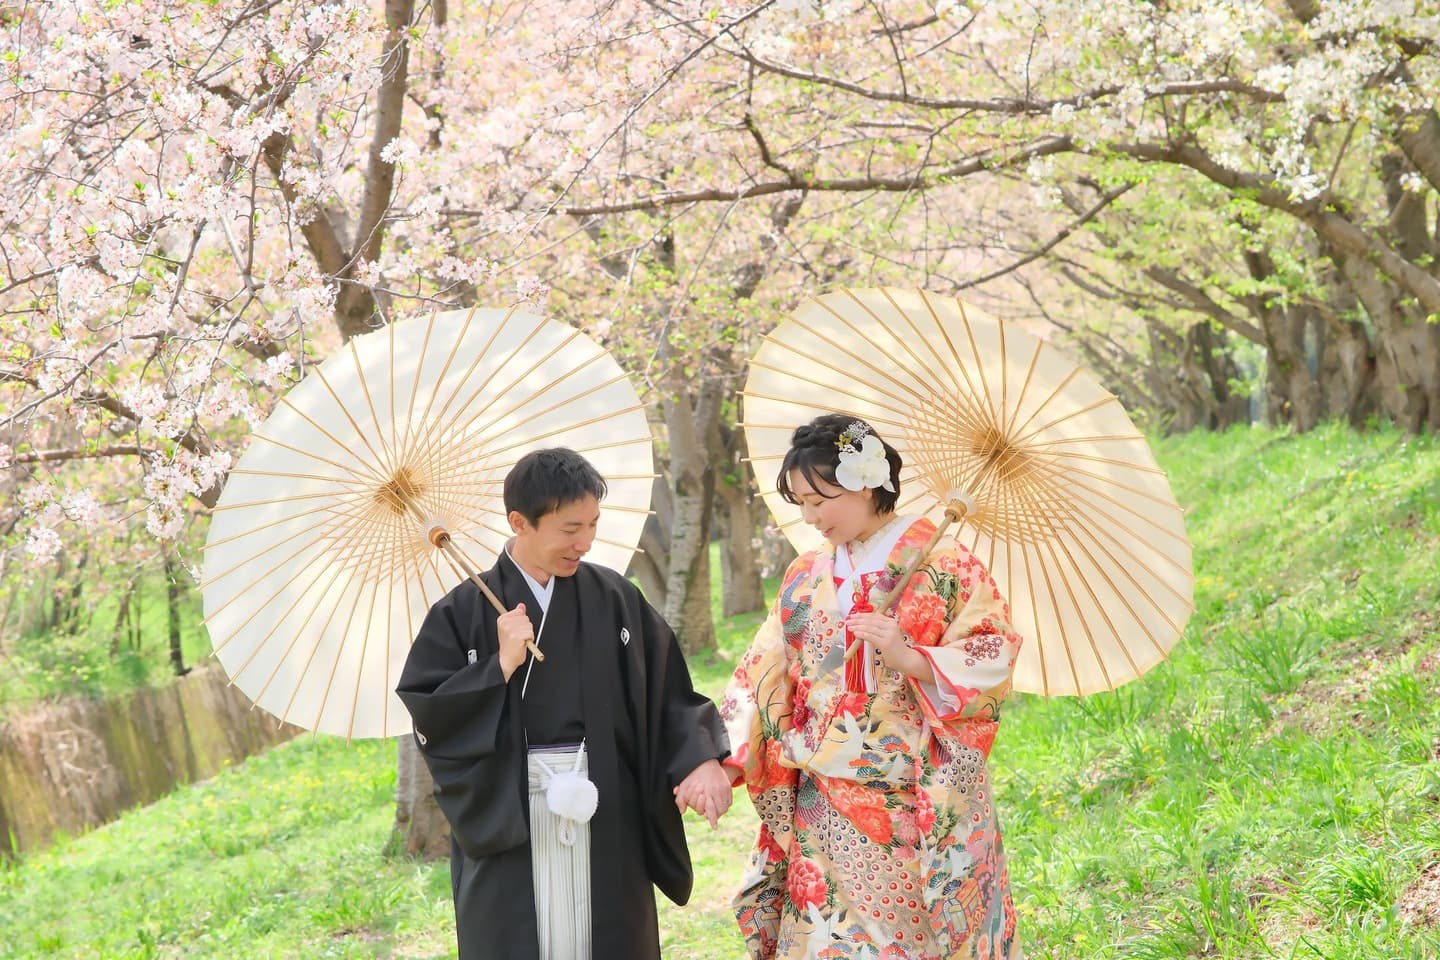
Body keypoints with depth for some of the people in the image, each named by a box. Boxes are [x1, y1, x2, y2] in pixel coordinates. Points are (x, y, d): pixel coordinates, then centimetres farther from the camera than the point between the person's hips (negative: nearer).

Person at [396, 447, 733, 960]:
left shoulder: (615, 599, 3)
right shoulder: (466, 611, -3)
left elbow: (670, 690, 3)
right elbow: (427, 715, -6)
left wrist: (702, 759, -12)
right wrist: (501, 666, -15)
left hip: (606, 825, 2)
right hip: (508, 825, -2)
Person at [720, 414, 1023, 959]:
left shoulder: (942, 566, -4)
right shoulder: (806, 578, 10)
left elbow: (993, 663, -9)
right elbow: (761, 678, 6)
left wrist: (909, 658, -23)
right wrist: (723, 761, -6)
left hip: (923, 808, -4)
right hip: (823, 810, 4)